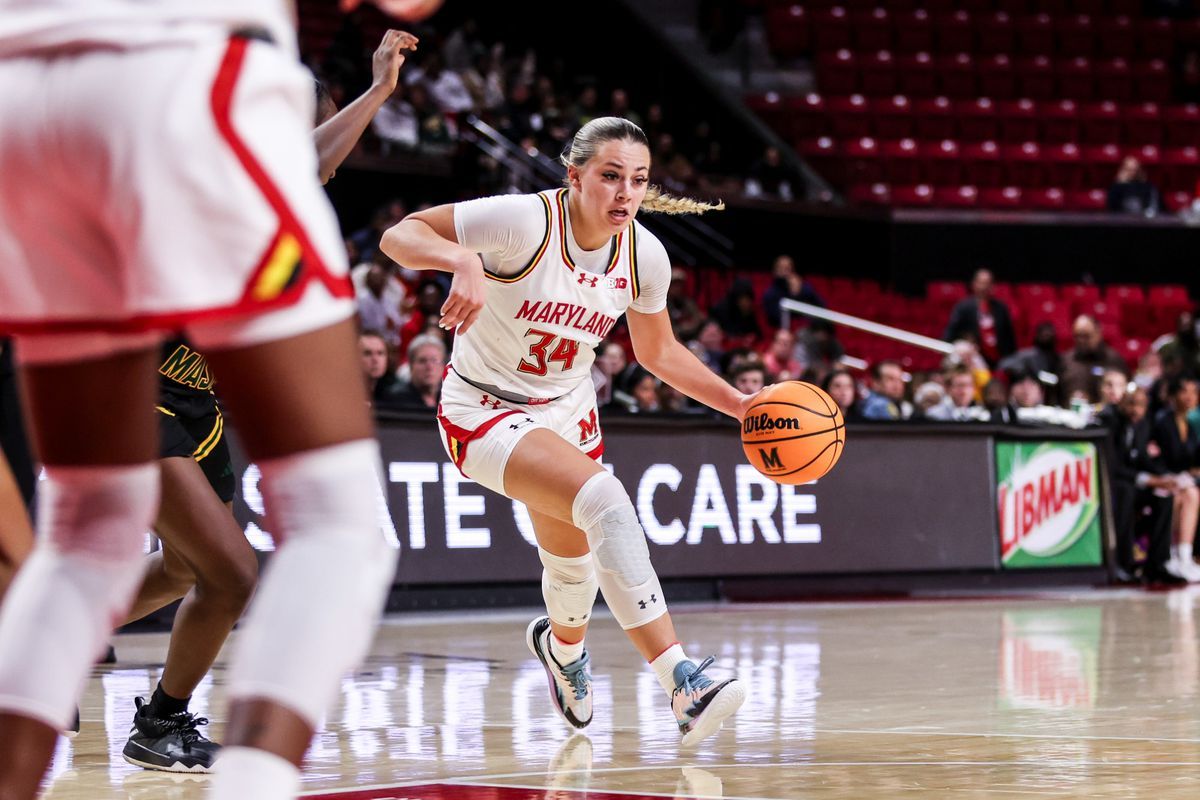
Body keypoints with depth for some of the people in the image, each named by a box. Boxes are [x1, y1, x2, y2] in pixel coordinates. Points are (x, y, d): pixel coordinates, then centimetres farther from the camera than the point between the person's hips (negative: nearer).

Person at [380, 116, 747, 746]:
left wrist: (741, 404, 3)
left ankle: (562, 646, 59)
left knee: (575, 565, 20)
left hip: (568, 410, 7)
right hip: (484, 411, -7)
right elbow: (400, 234, -25)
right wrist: (462, 260, -45)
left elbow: (658, 352, 10)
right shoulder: (525, 221, -25)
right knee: (604, 500, -31)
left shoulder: (644, 255, -8)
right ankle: (680, 683, -34)